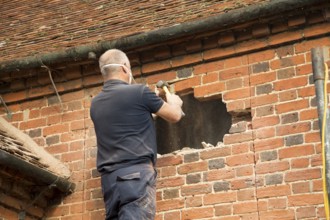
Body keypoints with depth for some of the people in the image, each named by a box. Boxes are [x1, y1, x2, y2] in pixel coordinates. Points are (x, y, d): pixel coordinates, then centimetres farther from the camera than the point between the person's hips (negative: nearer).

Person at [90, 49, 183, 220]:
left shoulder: (96, 103, 16)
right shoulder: (138, 92, -2)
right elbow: (174, 116, 11)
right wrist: (174, 102, 33)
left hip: (109, 178, 7)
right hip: (136, 173, -6)